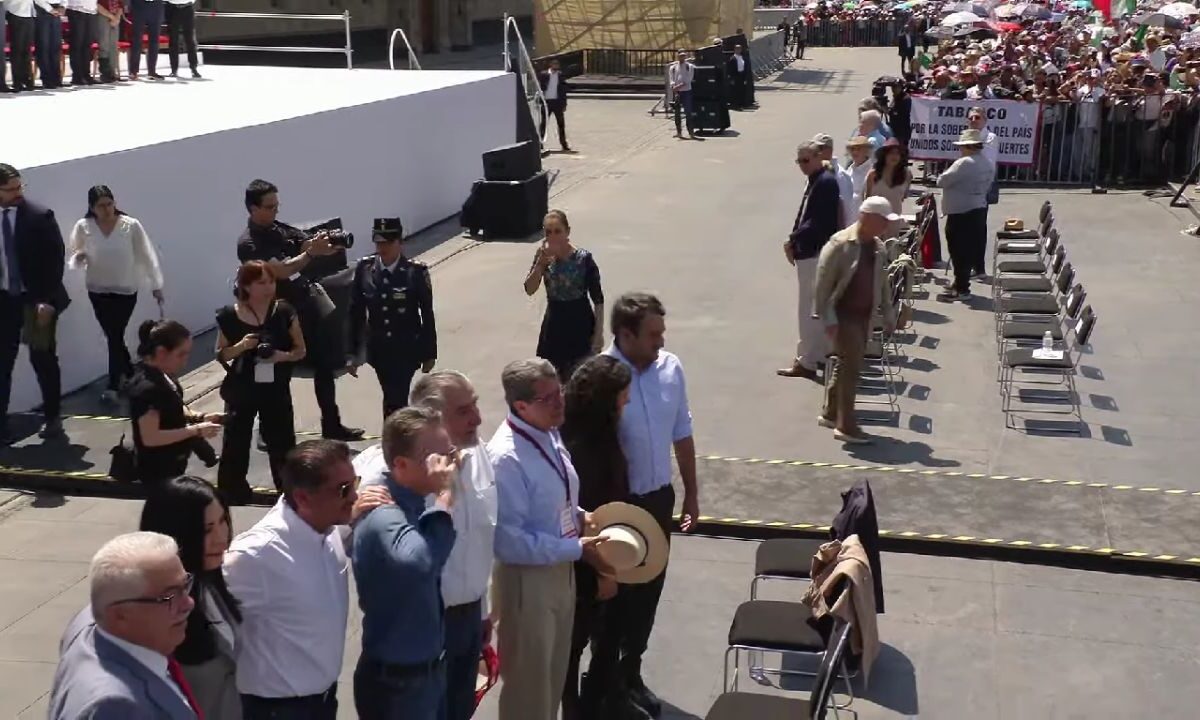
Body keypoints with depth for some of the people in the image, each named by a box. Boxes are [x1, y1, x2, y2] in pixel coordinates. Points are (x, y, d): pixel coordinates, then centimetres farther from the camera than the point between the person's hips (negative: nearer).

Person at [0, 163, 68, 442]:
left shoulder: (40, 216, -8)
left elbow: (55, 258, -9)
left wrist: (47, 300, -15)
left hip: (36, 299, -2)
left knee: (43, 359, 6)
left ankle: (52, 417, 20)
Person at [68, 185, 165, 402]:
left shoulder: (131, 225, -12)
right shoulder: (83, 227, -7)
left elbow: (147, 255, -7)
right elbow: (71, 256, 2)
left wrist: (156, 285, -6)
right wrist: (78, 257, -22)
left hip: (126, 290, -3)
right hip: (98, 291, 3)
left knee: (115, 336, -4)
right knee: (113, 336, 11)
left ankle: (113, 385, 4)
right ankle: (130, 373, 33)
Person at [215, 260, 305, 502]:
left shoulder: (284, 312, -5)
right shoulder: (229, 316, -7)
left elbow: (300, 350, 2)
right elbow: (221, 355, 2)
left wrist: (283, 356, -19)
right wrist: (241, 346, -17)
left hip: (276, 390, 0)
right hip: (241, 391, 0)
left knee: (283, 445, 6)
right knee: (234, 445, 5)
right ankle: (232, 495, 19)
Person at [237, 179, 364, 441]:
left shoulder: (281, 229, 7)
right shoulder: (248, 244, -16)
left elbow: (309, 245, -2)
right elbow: (280, 271, -28)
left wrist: (328, 243, -25)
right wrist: (311, 252, -39)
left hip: (306, 307, 8)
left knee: (325, 365, 13)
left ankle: (331, 426, 25)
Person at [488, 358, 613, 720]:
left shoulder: (549, 434, -1)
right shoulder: (506, 458, -28)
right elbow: (509, 541, -29)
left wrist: (580, 517, -3)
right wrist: (578, 548, -25)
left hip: (561, 570, 8)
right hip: (528, 578, -8)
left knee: (554, 672, 26)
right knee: (528, 680, 13)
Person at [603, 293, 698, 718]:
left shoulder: (671, 368, -4)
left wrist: (691, 492, 13)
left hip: (659, 497, 6)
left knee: (648, 590, 18)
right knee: (614, 594, 9)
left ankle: (630, 674, 38)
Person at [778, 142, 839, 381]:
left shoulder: (825, 182, -17)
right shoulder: (816, 181, 14)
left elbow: (818, 222, -23)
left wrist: (793, 240, -17)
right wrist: (795, 241, 7)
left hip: (815, 254, -10)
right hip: (810, 252, 10)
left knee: (809, 310, -4)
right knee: (817, 309, 18)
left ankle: (806, 362, 1)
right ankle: (818, 354, 29)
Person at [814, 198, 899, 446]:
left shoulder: (878, 247, 8)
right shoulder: (840, 243, -15)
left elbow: (882, 282, 18)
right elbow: (823, 281, -16)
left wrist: (887, 313, 15)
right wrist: (827, 316, -19)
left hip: (864, 314, 8)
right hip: (842, 313, -8)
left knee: (847, 364, 15)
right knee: (852, 366, -10)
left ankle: (830, 413, 30)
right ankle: (846, 426, -3)